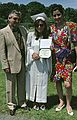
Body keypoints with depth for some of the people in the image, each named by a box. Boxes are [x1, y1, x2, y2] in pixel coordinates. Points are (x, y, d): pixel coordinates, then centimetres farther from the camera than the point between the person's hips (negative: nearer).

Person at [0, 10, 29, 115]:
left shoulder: (23, 29, 7)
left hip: (23, 63, 4)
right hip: (11, 63, -4)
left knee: (22, 84, 16)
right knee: (11, 85, 10)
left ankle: (22, 102, 33)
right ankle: (11, 105, 27)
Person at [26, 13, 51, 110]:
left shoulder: (47, 36, 2)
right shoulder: (30, 35, -2)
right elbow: (27, 47, 3)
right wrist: (33, 53, -14)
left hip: (43, 62, 1)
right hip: (33, 62, -1)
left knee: (43, 81, 6)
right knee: (33, 80, 6)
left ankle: (42, 102, 20)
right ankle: (34, 102, 20)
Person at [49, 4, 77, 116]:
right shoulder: (51, 28, 4)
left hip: (67, 59, -3)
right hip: (55, 59, 4)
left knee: (67, 84, -8)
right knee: (57, 81, 12)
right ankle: (61, 101, 33)